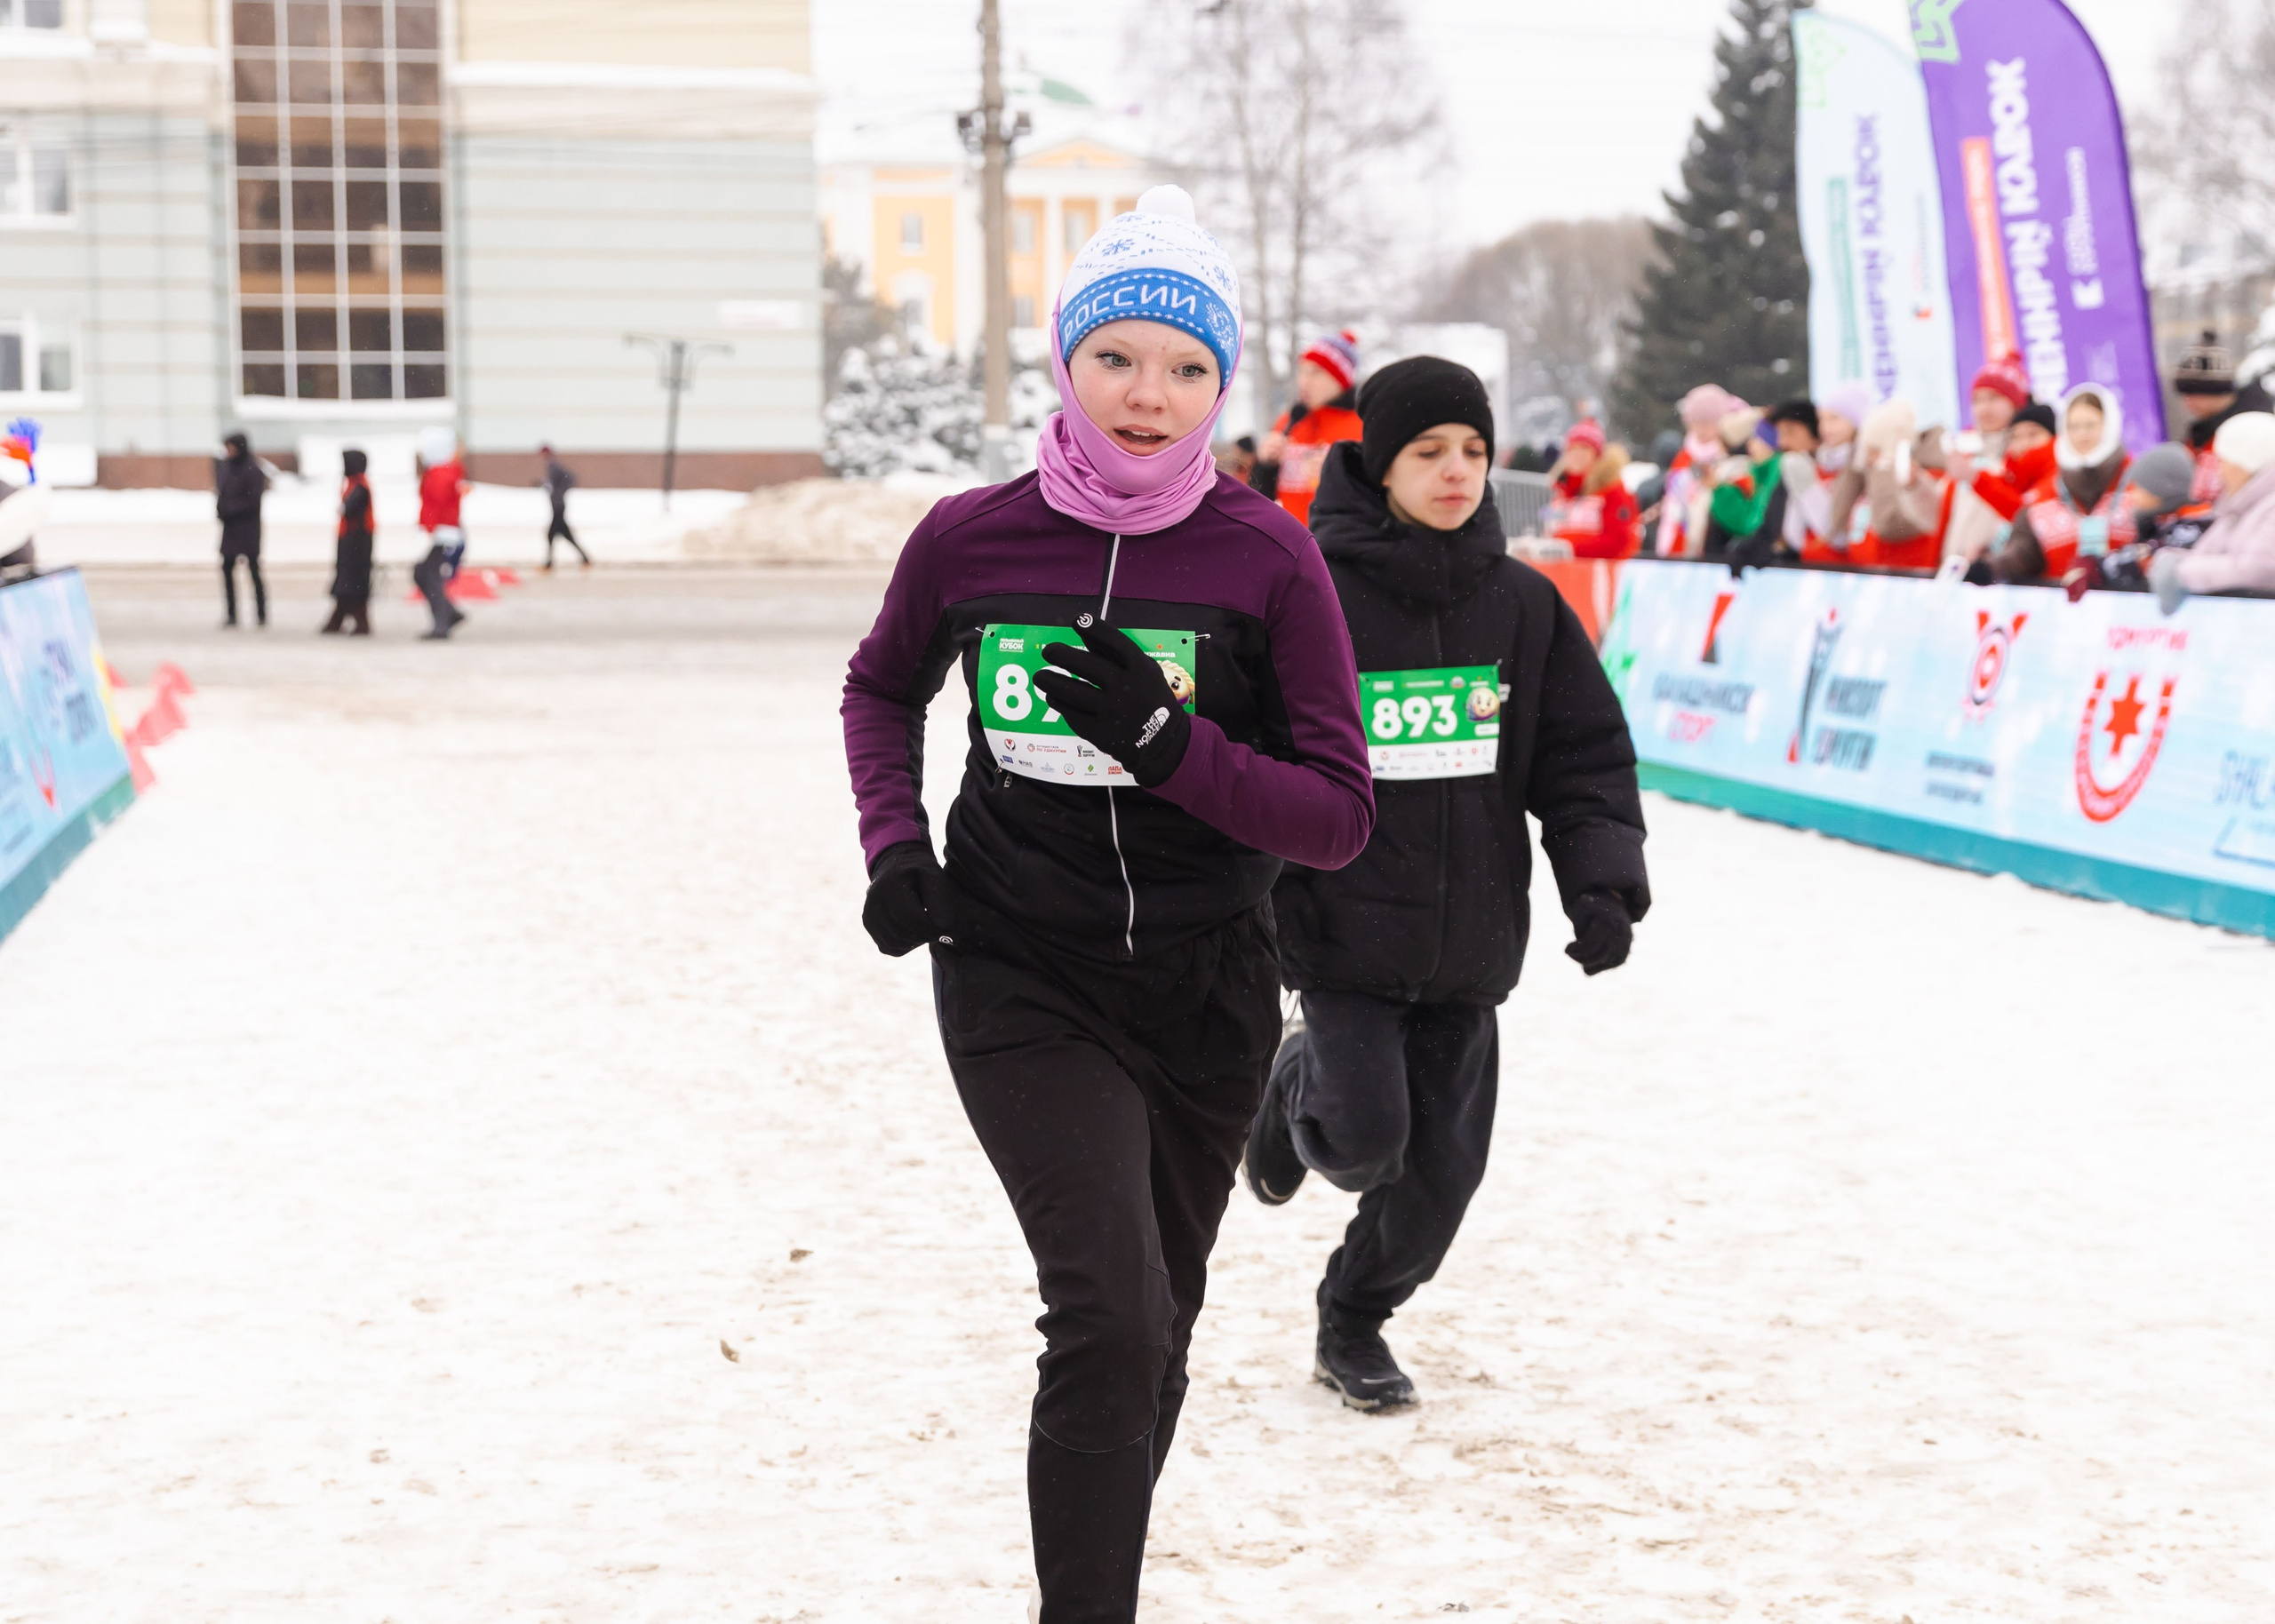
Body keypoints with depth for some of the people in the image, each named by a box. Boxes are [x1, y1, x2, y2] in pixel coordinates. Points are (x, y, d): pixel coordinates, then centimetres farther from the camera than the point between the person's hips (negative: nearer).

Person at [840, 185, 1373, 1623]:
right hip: (1021, 976, -1)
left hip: (1207, 989, 2)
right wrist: (894, 843, -2)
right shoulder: (973, 538, -7)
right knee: (1110, 1316, -19)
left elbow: (1340, 817, -11)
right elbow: (883, 689, 14)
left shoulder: (1267, 557, -11)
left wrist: (1170, 745, -25)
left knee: (1155, 1328, 17)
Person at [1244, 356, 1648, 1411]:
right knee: (1366, 1142, -14)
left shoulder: (1523, 605, 3)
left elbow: (1585, 756, 6)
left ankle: (1356, 1322, 31)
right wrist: (1260, 901, -12)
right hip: (1343, 930, -4)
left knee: (1443, 1162, 7)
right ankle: (1299, 1086, 22)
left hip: (1469, 942, 4)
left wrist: (1602, 881, -7)